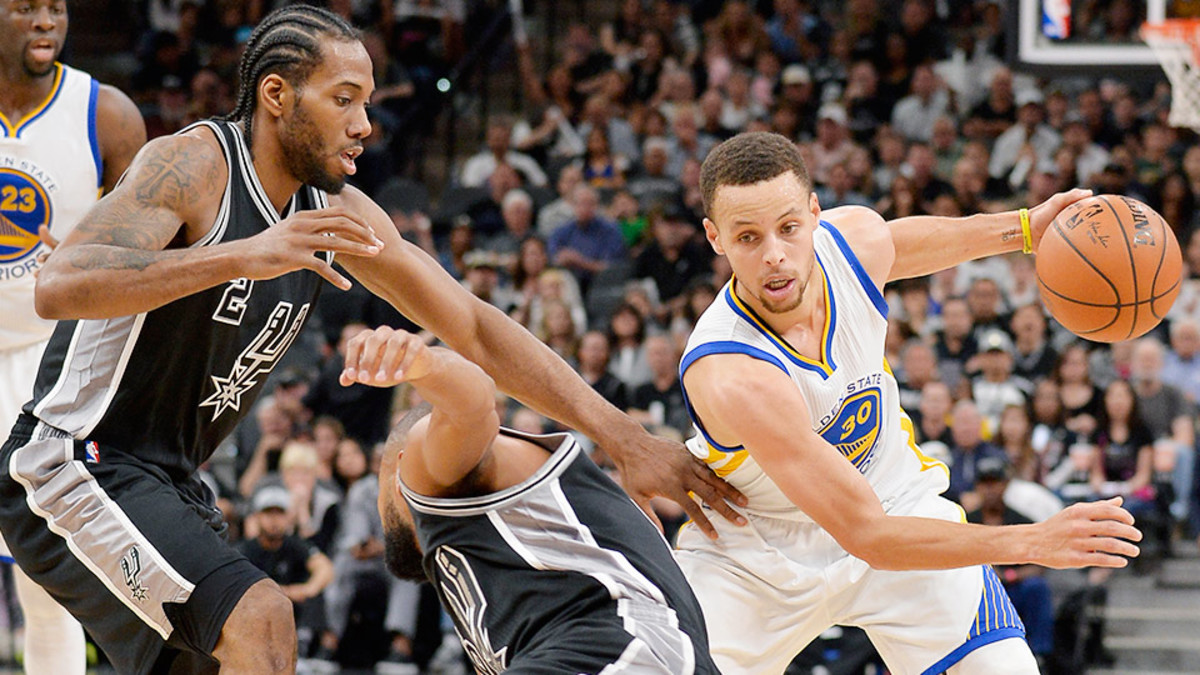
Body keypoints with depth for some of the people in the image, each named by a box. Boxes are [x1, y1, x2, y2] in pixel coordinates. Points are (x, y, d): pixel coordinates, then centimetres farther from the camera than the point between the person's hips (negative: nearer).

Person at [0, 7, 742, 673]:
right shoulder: (194, 165, -18)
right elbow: (60, 286, -33)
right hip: (73, 465, -9)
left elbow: (476, 328, 7)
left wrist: (621, 435, -1)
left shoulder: (334, 212, 5)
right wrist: (242, 256, -44)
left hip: (167, 482, 9)